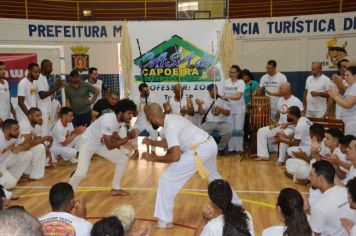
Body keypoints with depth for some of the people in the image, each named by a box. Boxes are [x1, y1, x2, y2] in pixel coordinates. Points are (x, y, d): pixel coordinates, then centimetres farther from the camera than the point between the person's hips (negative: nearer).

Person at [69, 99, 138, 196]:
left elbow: (113, 137, 7)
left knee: (123, 159, 5)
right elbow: (109, 146, -31)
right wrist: (128, 138, -29)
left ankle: (115, 188, 17)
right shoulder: (108, 120, -34)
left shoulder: (117, 119, -7)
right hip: (88, 143, -8)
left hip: (101, 144, 8)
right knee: (81, 174, -22)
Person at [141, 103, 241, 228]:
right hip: (210, 145, 10)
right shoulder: (171, 118, 10)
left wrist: (154, 158, -13)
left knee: (167, 178, -6)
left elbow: (175, 156, -23)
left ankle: (165, 220, -1)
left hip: (200, 151, -10)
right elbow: (172, 142, 24)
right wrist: (152, 142, 20)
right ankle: (236, 204, 53)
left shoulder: (169, 126, -18)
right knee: (214, 177, 35)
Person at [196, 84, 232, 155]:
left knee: (228, 132, -31)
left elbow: (228, 113, 1)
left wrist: (220, 109, -18)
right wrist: (200, 105, -13)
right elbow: (201, 113, 4)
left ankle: (220, 148, -5)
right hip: (209, 122, 0)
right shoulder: (206, 101, 14)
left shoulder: (223, 100, 10)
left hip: (221, 123, 0)